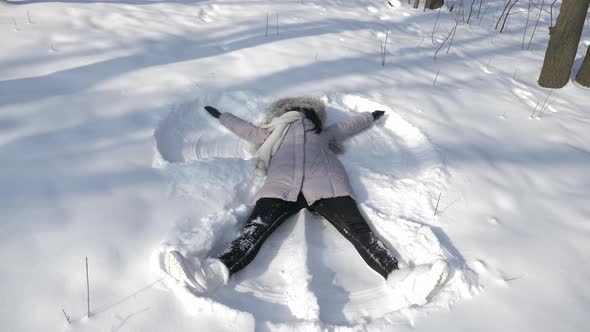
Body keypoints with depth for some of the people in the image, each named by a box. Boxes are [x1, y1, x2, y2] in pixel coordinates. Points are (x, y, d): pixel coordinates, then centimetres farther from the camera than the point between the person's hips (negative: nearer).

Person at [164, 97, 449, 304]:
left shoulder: (323, 134, 41)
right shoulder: (273, 133, 41)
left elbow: (349, 125, 55)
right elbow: (243, 127, 53)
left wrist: (372, 116, 67)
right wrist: (220, 115, 65)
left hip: (324, 184, 1)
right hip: (282, 185, 0)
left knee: (357, 228, -24)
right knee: (256, 227, -28)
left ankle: (397, 277, -43)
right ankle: (215, 273, -53)